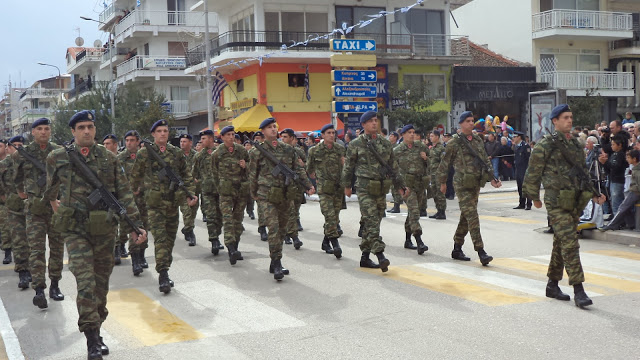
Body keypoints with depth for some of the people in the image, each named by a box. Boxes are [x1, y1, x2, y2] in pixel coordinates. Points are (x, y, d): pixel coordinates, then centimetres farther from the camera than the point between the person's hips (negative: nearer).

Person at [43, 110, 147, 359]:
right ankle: (92, 339, -9)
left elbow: (124, 194, 2)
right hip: (75, 229, -2)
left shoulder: (109, 158, 3)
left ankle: (96, 330, 24)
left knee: (101, 283, 10)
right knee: (85, 282, -13)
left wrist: (136, 225, -3)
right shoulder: (57, 158, 1)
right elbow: (50, 189, 19)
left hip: (105, 230, 2)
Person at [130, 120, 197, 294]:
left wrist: (190, 194, 2)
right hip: (155, 203, -4)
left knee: (170, 238, 9)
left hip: (173, 202, 4)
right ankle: (163, 275, -14)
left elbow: (186, 175, 12)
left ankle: (165, 271, 21)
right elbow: (136, 175, 14)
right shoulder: (144, 153, 0)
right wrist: (135, 190, 25)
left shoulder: (177, 153, 7)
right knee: (160, 239, -12)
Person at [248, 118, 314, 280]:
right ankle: (277, 264, -16)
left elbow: (298, 169, 13)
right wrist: (254, 193, 14)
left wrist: (308, 185, 3)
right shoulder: (259, 152, 0)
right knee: (273, 227, -16)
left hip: (285, 195, 4)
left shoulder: (288, 149, 10)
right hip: (267, 195, -4)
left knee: (282, 228, 9)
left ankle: (274, 263, 19)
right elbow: (252, 174, 9)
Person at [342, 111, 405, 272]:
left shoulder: (385, 143, 12)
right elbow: (348, 166, 6)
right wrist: (347, 185, 6)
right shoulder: (356, 144, 0)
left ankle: (365, 257, 17)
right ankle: (380, 256, -21)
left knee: (373, 222, 8)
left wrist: (400, 186, 17)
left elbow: (393, 166, 18)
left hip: (381, 189, 5)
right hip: (365, 188, -5)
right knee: (372, 222, -14)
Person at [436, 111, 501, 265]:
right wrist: (442, 182, 5)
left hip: (476, 184, 7)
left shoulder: (478, 140, 12)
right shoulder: (454, 143, -7)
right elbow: (444, 163, 0)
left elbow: (485, 160, 18)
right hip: (462, 185, -7)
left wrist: (492, 177, 10)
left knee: (466, 218, 12)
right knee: (472, 217, -13)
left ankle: (457, 249, 22)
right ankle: (481, 252, -16)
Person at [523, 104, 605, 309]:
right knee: (570, 244, -13)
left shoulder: (575, 144, 15)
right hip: (557, 202, -7)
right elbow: (533, 173, -4)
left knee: (561, 244, 14)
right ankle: (578, 291, -13)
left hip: (575, 201, 7)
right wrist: (534, 197, 0)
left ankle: (552, 285, 24)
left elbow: (583, 171, 24)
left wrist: (594, 192, 16)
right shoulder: (546, 144, -7)